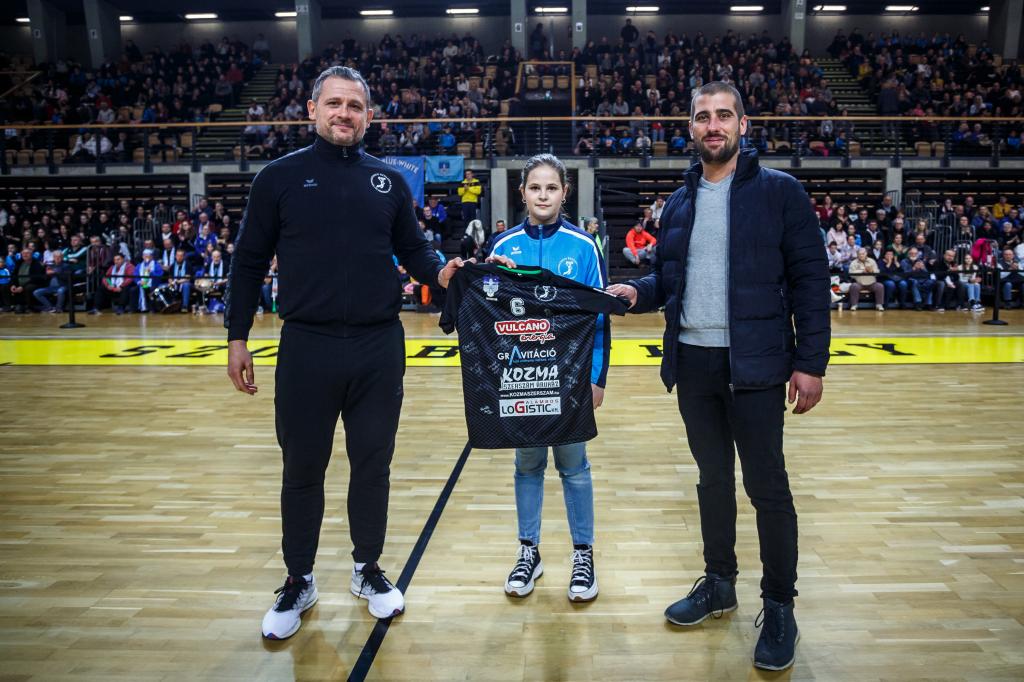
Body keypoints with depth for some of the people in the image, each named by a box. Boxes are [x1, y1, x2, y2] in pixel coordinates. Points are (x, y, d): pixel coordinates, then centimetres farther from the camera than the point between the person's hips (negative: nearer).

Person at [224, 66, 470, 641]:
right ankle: (299, 581, 29)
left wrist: (439, 270, -11)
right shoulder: (280, 177, 2)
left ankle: (369, 569, 32)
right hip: (307, 347, -1)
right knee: (303, 469, 10)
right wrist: (237, 338, 2)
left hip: (380, 348, 2)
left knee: (373, 463, 12)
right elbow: (249, 262, 4)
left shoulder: (390, 182, 8)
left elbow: (413, 249, 12)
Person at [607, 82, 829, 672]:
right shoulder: (680, 203, 10)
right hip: (693, 363, 5)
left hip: (755, 366, -4)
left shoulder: (780, 192, -4)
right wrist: (637, 292, -6)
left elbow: (810, 279, -6)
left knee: (766, 486, 2)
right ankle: (719, 583, 32)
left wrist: (811, 362, -10)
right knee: (713, 477, 16)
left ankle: (779, 607, 19)